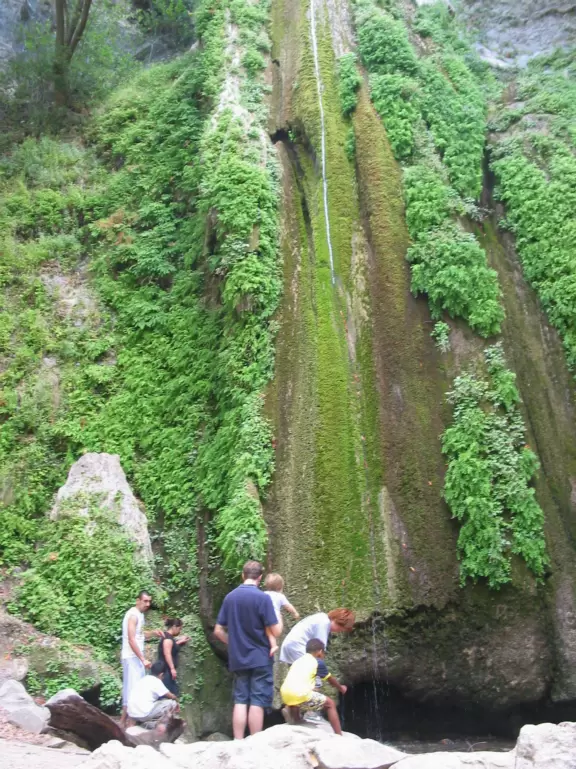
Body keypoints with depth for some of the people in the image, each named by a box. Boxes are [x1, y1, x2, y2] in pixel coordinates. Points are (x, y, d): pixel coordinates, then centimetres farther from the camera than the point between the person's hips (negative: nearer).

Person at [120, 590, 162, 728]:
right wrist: (143, 659, -23)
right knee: (132, 689, -8)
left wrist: (153, 632, 7)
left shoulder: (139, 614, 13)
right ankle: (123, 722, -3)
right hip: (132, 657, -10)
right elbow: (131, 640, -22)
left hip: (136, 657, 10)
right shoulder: (133, 615, -16)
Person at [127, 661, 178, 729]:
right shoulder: (156, 681, -3)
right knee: (172, 703, 2)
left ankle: (142, 722, 15)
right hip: (144, 714, -8)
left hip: (132, 714, 8)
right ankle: (152, 724, -2)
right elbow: (172, 696, 4)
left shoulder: (143, 679, 18)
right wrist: (176, 701, 26)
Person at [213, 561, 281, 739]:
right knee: (257, 702, 1)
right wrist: (279, 618, 8)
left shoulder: (230, 597, 3)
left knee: (240, 701, 10)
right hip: (260, 658, -4)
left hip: (237, 659, 5)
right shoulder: (263, 598, -13)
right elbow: (275, 632, -11)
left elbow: (218, 631, 7)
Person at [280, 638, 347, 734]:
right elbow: (331, 679, 25)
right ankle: (339, 736, 7)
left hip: (285, 695, 6)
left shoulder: (298, 661, 26)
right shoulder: (318, 662, 12)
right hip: (300, 695, -6)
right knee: (330, 704, 13)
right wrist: (341, 688, 45)